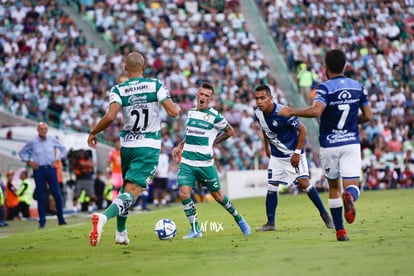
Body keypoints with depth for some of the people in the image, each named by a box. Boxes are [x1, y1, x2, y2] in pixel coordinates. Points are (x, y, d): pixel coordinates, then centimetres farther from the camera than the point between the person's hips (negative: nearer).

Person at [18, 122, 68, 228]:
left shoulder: (52, 140, 4)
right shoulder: (32, 142, 1)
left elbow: (63, 149, 17)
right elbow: (22, 152, 13)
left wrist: (57, 159, 5)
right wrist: (29, 162, 1)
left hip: (51, 168, 1)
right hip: (39, 170, -1)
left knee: (57, 194, -4)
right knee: (41, 197, -1)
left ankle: (61, 219, 6)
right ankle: (42, 221, 5)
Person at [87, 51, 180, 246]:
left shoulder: (118, 90, -3)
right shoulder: (156, 85, -5)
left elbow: (110, 116, -18)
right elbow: (173, 112, -11)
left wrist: (93, 132, -2)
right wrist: (177, 107, 14)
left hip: (127, 145, 3)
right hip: (149, 147, -3)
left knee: (126, 186, 25)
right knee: (132, 192, -11)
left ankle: (121, 233, 27)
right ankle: (104, 216, -38)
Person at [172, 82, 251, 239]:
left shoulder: (214, 116, -8)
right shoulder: (191, 112, 10)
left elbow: (230, 132, 5)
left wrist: (213, 143, 4)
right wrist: (179, 146, 17)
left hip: (205, 164, -4)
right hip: (186, 162, 4)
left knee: (218, 196, 6)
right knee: (184, 193, -13)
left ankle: (239, 219, 32)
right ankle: (195, 230, 0)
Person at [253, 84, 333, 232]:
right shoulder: (258, 114, -7)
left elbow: (302, 130, -18)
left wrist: (297, 153, -18)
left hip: (294, 154, -6)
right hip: (276, 156, 6)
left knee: (304, 183, -12)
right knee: (271, 187, -1)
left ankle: (324, 213, 4)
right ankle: (270, 223, 6)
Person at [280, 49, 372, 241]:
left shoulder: (325, 88, -10)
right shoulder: (358, 86, 4)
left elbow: (316, 111, -28)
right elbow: (368, 115, 8)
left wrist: (292, 112, -16)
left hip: (329, 145, -2)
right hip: (351, 144, 2)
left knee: (334, 188, 14)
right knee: (352, 186, -4)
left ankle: (340, 231, 14)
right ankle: (349, 197, -41)